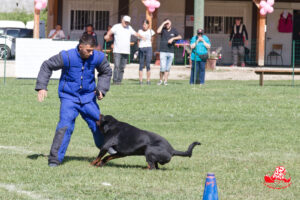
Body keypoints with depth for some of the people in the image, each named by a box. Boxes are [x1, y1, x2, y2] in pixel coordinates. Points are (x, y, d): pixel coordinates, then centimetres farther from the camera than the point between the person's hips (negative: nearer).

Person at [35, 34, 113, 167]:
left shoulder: (98, 57, -9)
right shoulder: (67, 57, -19)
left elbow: (106, 72, 13)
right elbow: (47, 66, -5)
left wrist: (101, 89, 1)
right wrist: (41, 87, -10)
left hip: (88, 98, 4)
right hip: (69, 97, -4)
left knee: (99, 124, 11)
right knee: (65, 126, -19)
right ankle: (55, 158, -13)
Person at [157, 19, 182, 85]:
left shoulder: (173, 30, 9)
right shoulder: (163, 30, 2)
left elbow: (180, 37, 1)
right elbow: (158, 31, -20)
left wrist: (173, 38, -14)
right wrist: (163, 23, -15)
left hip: (171, 52, 3)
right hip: (163, 52, -3)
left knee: (168, 68, 5)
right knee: (163, 68, -9)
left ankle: (165, 81, 11)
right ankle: (160, 80, 8)